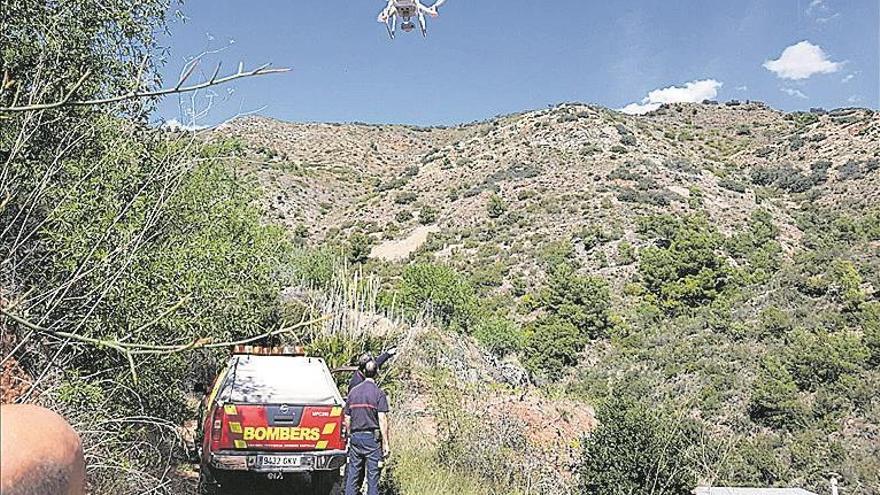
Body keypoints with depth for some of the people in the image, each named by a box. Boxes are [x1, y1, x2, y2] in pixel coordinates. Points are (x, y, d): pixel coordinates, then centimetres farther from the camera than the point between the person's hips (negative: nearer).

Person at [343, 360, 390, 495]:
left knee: (353, 476, 9)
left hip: (355, 437, 4)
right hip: (372, 438, -4)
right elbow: (382, 420, -11)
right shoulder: (379, 393, -6)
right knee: (373, 476, 0)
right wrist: (385, 443, -9)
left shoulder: (353, 391, 8)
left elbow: (347, 419, 11)